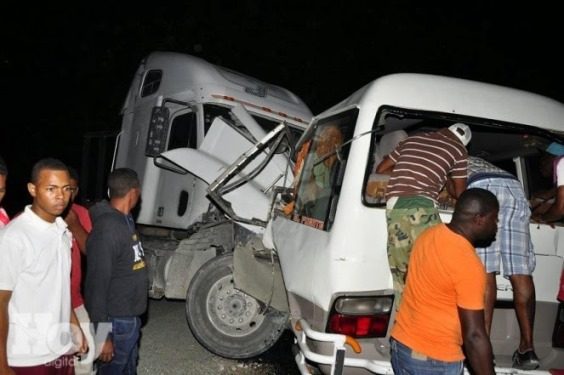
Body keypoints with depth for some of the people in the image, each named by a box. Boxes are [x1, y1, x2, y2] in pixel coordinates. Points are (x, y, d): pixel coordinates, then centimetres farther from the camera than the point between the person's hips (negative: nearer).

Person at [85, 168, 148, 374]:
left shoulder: (126, 219, 6)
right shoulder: (107, 229, -24)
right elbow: (97, 283, -24)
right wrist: (102, 335, -21)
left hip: (131, 317, 9)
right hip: (117, 322, -9)